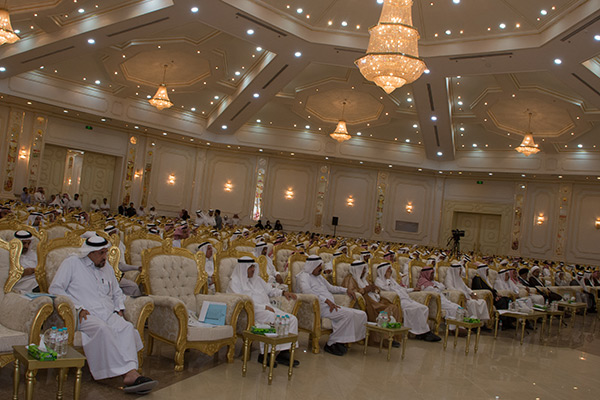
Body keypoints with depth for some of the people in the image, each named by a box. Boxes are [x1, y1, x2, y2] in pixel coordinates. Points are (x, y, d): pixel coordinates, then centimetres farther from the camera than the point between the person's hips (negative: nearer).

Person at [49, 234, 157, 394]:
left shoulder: (107, 270, 28)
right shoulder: (72, 263, 11)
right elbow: (55, 289, 2)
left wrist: (119, 309, 14)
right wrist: (78, 308, -9)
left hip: (109, 314, 5)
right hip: (85, 315, -4)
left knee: (127, 327, -30)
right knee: (102, 328, -38)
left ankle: (131, 373, -46)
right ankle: (127, 372, -41)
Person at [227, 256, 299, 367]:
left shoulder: (256, 278, 25)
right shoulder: (235, 282, 0)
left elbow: (269, 289, 32)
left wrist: (283, 292, 11)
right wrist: (264, 307, -18)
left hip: (267, 308, 8)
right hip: (250, 312, -8)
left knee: (292, 319, -12)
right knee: (271, 317, -37)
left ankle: (284, 352, -17)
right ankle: (264, 354, -30)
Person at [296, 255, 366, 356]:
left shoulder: (319, 276, 27)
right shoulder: (304, 276, -2)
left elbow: (330, 288, 38)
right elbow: (306, 290, -22)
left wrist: (346, 290, 21)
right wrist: (327, 300, -25)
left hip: (331, 306, 9)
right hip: (320, 307, -9)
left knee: (361, 315, -4)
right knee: (348, 314, -29)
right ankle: (331, 344, -19)